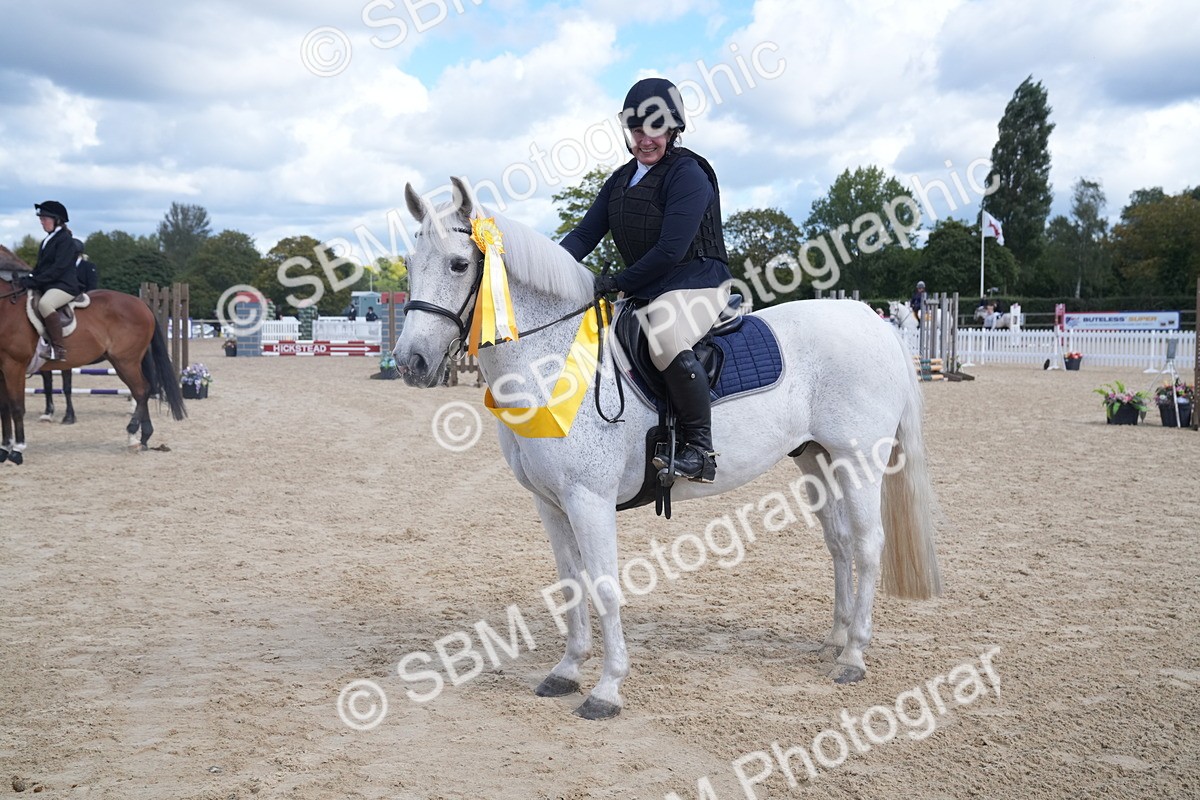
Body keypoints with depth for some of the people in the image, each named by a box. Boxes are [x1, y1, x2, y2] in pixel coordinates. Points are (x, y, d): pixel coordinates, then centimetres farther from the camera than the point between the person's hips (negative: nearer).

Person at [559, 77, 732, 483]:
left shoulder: (688, 174, -12)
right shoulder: (620, 181, 13)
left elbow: (670, 250, -21)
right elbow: (584, 235, 7)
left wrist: (617, 282, -18)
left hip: (697, 282, -9)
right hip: (642, 292, 9)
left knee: (665, 338, -38)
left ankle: (700, 448, -26)